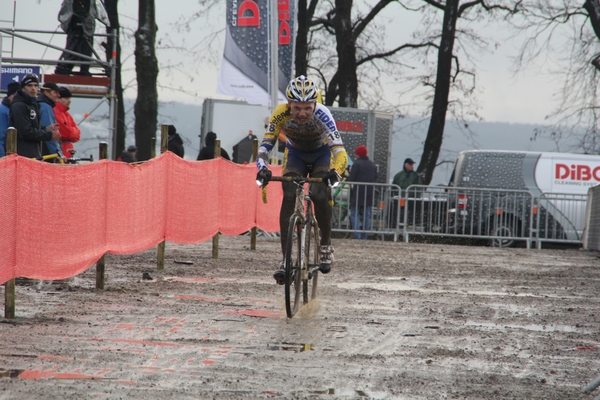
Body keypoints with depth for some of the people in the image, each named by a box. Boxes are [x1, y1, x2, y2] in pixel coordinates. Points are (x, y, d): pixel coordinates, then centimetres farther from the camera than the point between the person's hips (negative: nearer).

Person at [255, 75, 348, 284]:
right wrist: (262, 168, -49)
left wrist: (335, 172, -64)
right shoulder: (281, 114, -31)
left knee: (318, 194, -26)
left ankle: (326, 245, -3)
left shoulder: (322, 114, -36)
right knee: (289, 196, -21)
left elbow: (339, 150, -44)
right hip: (295, 154, 2)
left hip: (321, 154, -2)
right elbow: (265, 145, -29)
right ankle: (286, 258, -18)